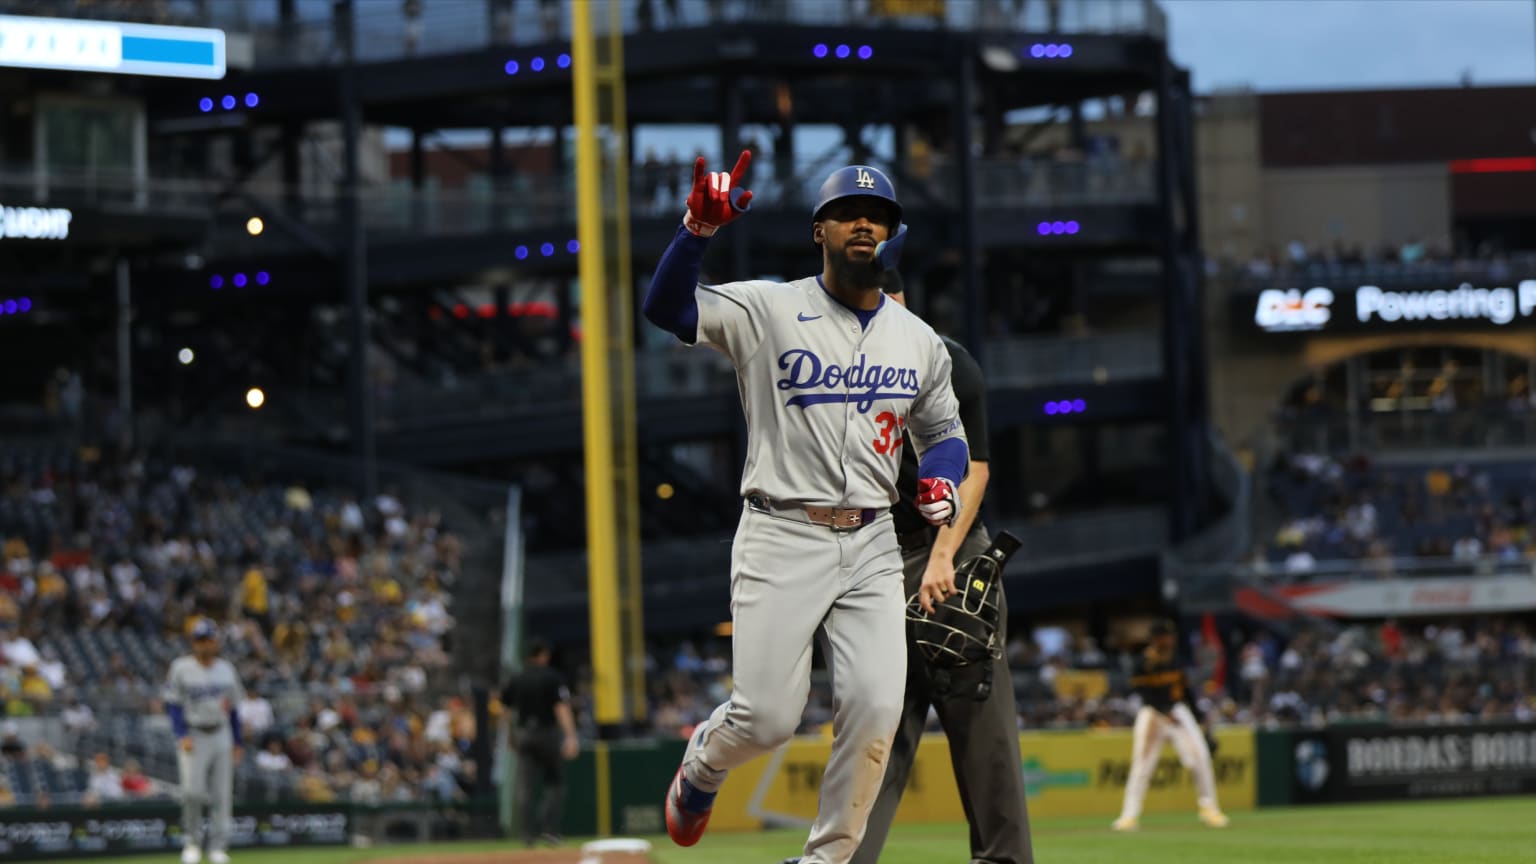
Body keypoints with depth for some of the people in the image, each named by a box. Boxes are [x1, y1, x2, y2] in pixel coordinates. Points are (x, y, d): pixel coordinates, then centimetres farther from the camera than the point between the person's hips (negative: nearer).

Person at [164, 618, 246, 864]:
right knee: (192, 790, -18)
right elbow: (173, 705, -4)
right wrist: (182, 735, -16)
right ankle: (191, 842, 0)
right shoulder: (181, 668, -3)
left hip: (221, 734, 4)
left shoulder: (227, 669, 9)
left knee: (222, 795, -1)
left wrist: (238, 742, 12)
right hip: (193, 736, -4)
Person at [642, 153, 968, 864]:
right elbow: (665, 306, -14)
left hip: (870, 548, 4)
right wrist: (700, 227, -29)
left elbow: (942, 430, 24)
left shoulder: (920, 342, 12)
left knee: (875, 710, -11)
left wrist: (942, 479, 1)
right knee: (766, 718, -9)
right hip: (781, 543, -4)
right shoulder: (768, 311, -3)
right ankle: (702, 764, 28)